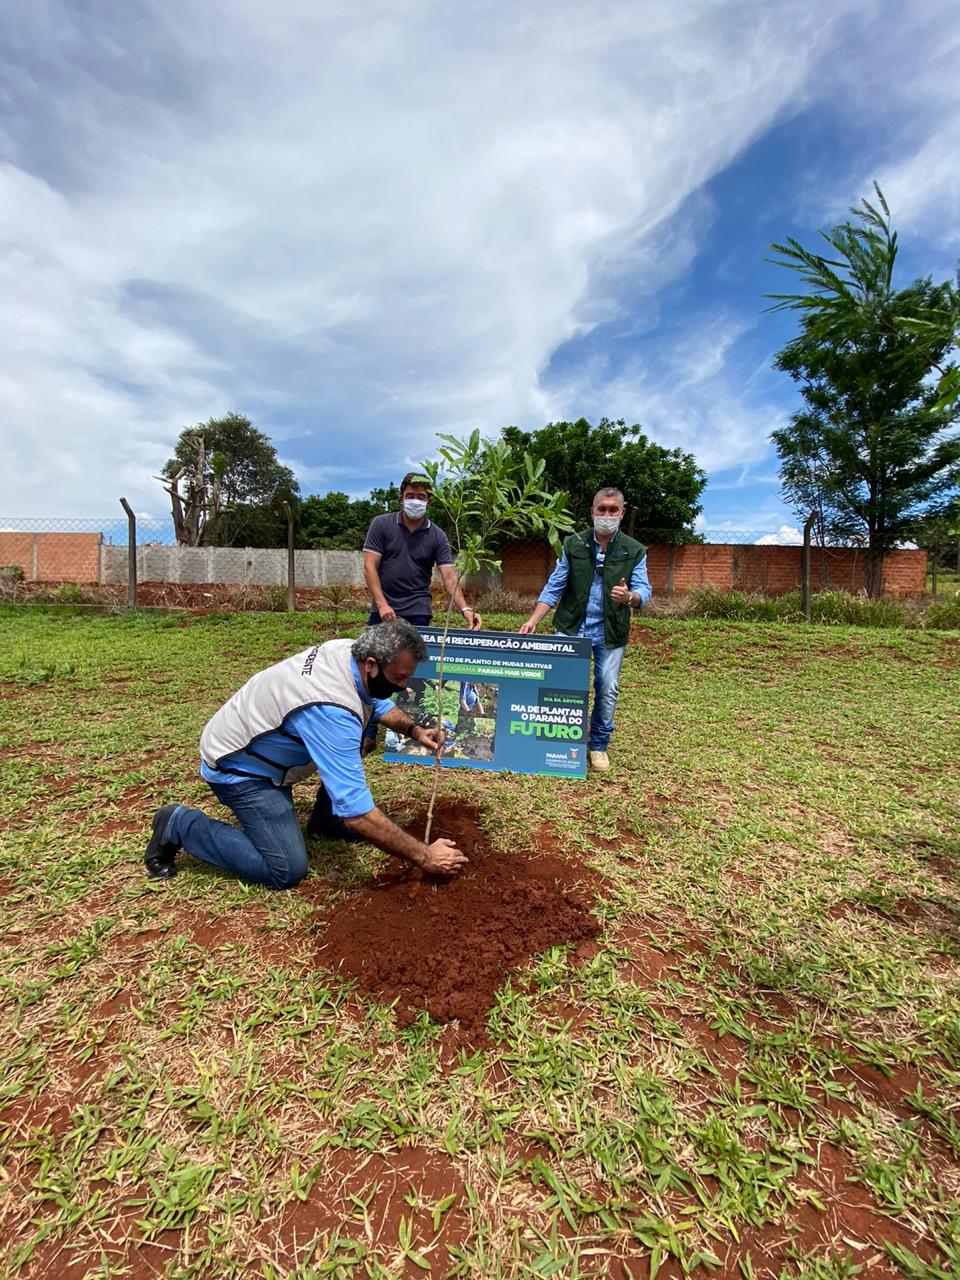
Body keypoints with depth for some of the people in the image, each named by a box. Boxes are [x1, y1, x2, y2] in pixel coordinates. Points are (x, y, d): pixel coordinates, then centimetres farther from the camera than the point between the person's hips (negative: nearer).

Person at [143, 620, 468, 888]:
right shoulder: (331, 711, -38)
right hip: (238, 767, -9)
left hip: (264, 741, 9)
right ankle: (179, 825, 1)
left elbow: (378, 704, 12)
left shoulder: (350, 650, -12)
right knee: (287, 870, -13)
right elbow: (356, 814, -37)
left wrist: (414, 729, -5)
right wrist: (423, 856, -29)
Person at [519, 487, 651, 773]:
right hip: (572, 627, 0)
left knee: (607, 689, 5)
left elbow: (644, 591, -6)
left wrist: (629, 597, -30)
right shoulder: (573, 544, 2)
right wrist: (533, 620, -9)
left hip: (610, 632, 0)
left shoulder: (634, 551, 1)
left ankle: (598, 746, 23)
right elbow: (554, 588, 1)